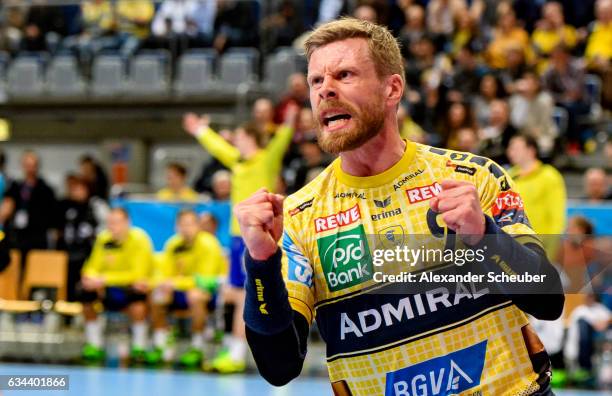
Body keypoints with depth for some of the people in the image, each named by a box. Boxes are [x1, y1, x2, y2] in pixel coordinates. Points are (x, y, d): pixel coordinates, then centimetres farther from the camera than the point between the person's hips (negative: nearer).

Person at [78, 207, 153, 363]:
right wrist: (92, 278, -21)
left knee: (136, 293, -38)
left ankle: (139, 347, -22)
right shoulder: (103, 239, -1)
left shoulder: (139, 239, -16)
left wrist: (105, 279, -28)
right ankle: (94, 345, -4)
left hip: (134, 287, -5)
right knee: (85, 291, -19)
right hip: (110, 289, 5)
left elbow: (138, 274, -24)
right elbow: (93, 267, 5)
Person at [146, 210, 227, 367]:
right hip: (184, 286, 6)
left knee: (195, 295, -36)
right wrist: (161, 283, -24)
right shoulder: (173, 245, -2)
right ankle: (158, 347, -5)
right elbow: (163, 273, 0)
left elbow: (204, 281, -26)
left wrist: (175, 283, -31)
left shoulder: (207, 244, -20)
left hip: (213, 288, -6)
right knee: (157, 296, -14)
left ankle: (197, 349, -26)